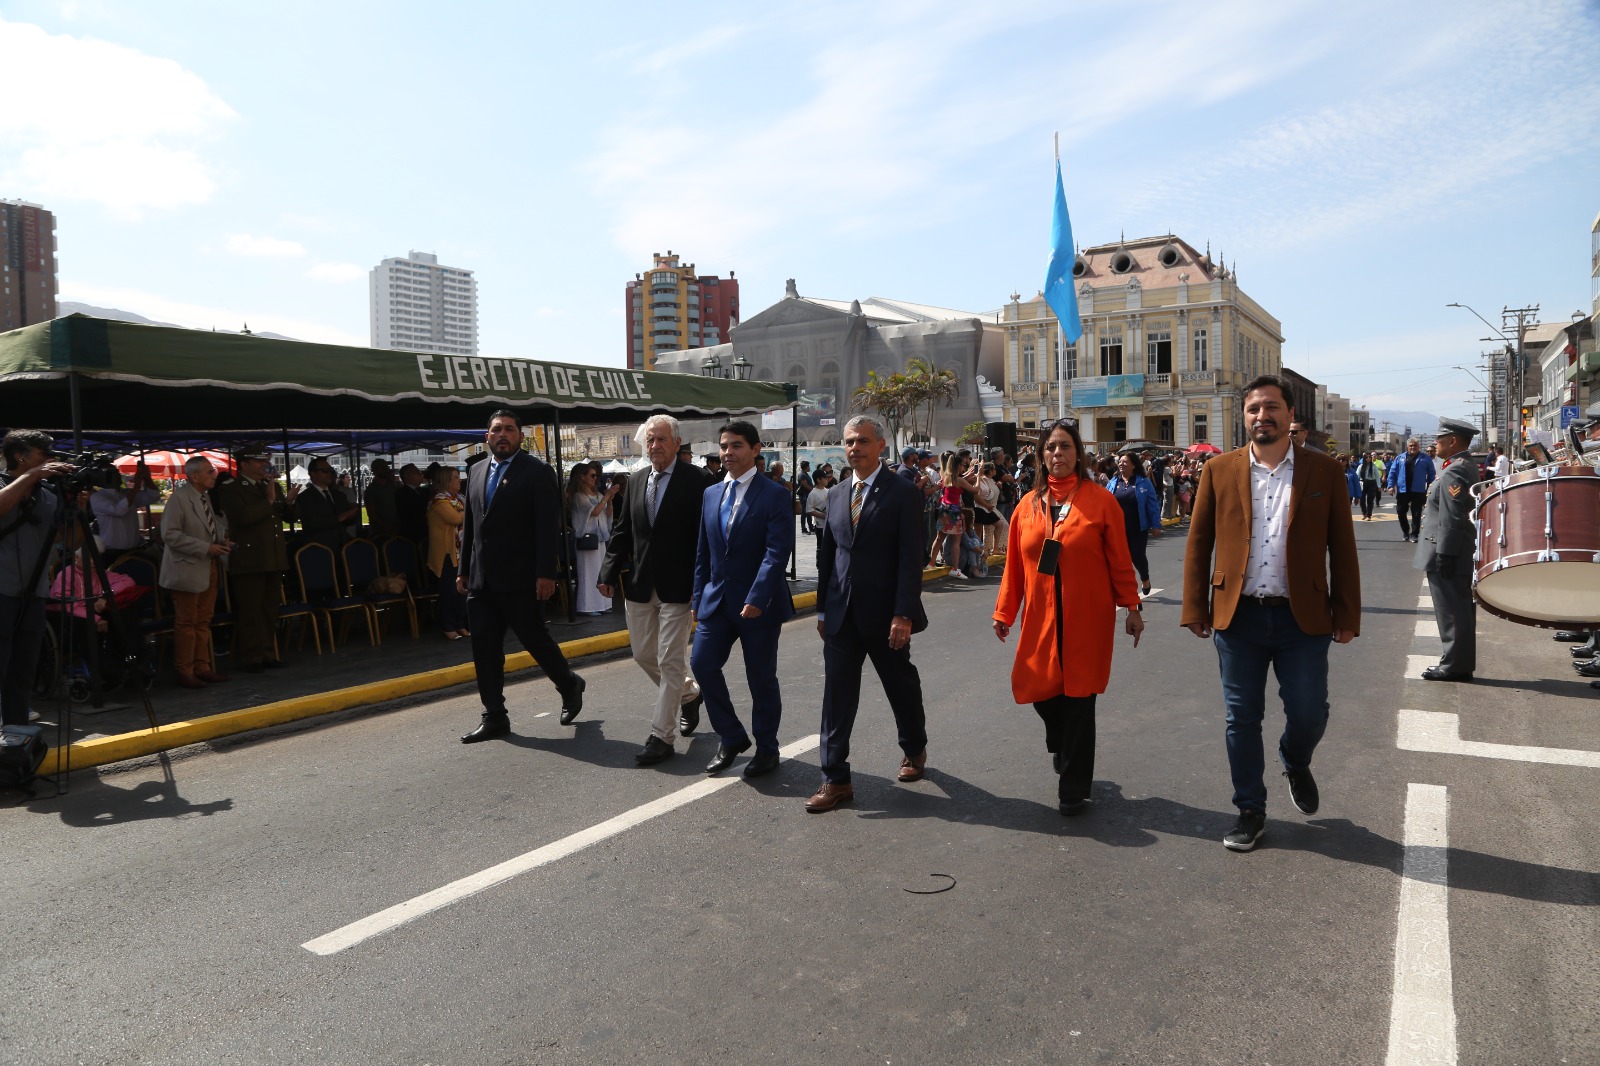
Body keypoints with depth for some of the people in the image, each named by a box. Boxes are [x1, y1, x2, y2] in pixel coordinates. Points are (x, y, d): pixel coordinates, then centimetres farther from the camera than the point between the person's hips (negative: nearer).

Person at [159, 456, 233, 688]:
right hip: (188, 570, -8)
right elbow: (170, 535, -18)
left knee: (204, 623, 13)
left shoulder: (205, 497, 12)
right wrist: (206, 548, -21)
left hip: (209, 568, 8)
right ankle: (185, 672, 8)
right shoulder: (178, 498, -13)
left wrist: (221, 539, 3)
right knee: (186, 624, 0)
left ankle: (203, 667, 21)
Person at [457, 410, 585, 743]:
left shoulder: (537, 471, -6)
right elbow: (469, 525, 18)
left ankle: (569, 685, 28)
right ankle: (494, 717, 15)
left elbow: (549, 526, -11)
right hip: (481, 578, 6)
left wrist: (546, 573, -18)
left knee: (534, 638, 2)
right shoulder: (476, 472, 14)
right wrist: (463, 570, 14)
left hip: (518, 577, -6)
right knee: (484, 646, 6)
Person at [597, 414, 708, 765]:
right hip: (639, 585, 7)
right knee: (643, 654, 17)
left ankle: (662, 736, 7)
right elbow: (621, 532, 13)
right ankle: (689, 693, 41)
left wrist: (699, 584, -15)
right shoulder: (635, 483, 9)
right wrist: (610, 572, 3)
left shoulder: (693, 481, -9)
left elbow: (702, 534, -11)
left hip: (676, 586, -7)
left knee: (670, 660, -2)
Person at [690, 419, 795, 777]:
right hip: (717, 599, 5)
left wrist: (757, 599, -26)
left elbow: (777, 551, -18)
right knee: (702, 663, -3)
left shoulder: (775, 494, -9)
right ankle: (732, 738, 17)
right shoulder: (711, 494, 10)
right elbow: (703, 551, 15)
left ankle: (766, 749, 24)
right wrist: (699, 597, 10)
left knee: (761, 678, 5)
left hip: (759, 603, -5)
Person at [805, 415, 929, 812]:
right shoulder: (836, 494, 8)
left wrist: (903, 615, -19)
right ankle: (835, 779, 8)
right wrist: (823, 608, 11)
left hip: (884, 614, -4)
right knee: (837, 694, 2)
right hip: (842, 614, 4)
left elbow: (910, 559, -14)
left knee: (902, 686, 15)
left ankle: (914, 749, 40)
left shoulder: (903, 493, -8)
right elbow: (826, 554, 13)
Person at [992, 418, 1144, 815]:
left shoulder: (1100, 500, -3)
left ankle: (1074, 789, 17)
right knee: (1040, 691, 6)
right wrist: (1004, 612, 7)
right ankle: (1066, 750, 40)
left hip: (1088, 618, -3)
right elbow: (1014, 565, 7)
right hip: (1041, 618, 3)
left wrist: (1131, 607, -2)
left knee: (1079, 699, 2)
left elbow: (1120, 560, -2)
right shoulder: (1028, 505, 5)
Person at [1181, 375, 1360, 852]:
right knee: (1242, 720, 7)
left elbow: (1342, 548, 3)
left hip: (1302, 617, 0)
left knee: (1309, 714, 5)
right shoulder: (1219, 470, 2)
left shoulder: (1324, 471, 2)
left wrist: (1347, 616, 0)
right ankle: (1250, 811, 23)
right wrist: (1196, 609, 0)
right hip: (1238, 616, 1)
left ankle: (1296, 764, 40)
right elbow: (1198, 543, 4)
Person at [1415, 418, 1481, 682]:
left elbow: (1452, 519, -23)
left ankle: (1454, 666, 2)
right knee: (1459, 610, 15)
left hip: (1448, 555, -11)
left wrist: (1444, 555, -21)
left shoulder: (1455, 472, -18)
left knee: (1452, 612, -4)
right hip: (1459, 555, 11)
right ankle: (1459, 662, 23)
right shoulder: (1467, 466, 15)